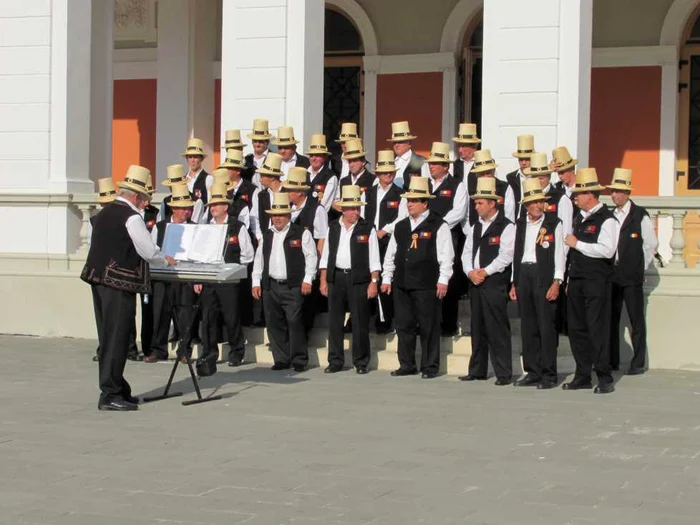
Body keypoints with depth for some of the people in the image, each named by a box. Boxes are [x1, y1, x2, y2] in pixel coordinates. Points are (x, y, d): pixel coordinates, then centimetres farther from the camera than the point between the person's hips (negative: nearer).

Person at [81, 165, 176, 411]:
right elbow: (149, 252, -10)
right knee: (116, 337, -5)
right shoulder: (132, 217, -11)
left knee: (109, 336, 14)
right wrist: (166, 261, 11)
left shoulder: (104, 213, 15)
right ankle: (110, 395, -2)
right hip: (119, 282, -9)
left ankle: (117, 389, 22)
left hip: (99, 279, 9)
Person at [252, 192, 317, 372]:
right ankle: (281, 359, 12)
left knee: (294, 322, -9)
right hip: (270, 286, 5)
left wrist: (307, 280, -9)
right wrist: (256, 282, 9)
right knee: (275, 324, 4)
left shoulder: (302, 234, 1)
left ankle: (299, 360, -1)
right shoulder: (267, 235, 17)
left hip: (293, 287, -5)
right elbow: (259, 260, 17)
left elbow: (311, 257, -2)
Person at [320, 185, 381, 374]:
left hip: (359, 279, -3)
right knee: (335, 322, 6)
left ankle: (361, 362, 9)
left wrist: (374, 282, -8)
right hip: (336, 279, 3)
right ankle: (335, 361, 14)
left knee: (360, 323, 0)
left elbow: (374, 259, -2)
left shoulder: (367, 229, 0)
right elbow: (326, 255, 11)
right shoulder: (333, 228, 9)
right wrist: (323, 281, 6)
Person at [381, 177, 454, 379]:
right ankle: (407, 365, 16)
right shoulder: (400, 227, 16)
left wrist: (443, 280, -12)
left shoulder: (438, 226, -2)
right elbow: (390, 255, 19)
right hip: (402, 285, 6)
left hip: (426, 286, -6)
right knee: (404, 326, 8)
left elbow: (446, 256, -6)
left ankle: (430, 367, 7)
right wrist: (386, 279, 13)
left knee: (428, 328, -1)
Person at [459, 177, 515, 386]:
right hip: (476, 283, 7)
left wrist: (484, 272, -13)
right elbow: (466, 253, 13)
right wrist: (470, 272, -4)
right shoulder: (475, 227, 17)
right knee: (477, 328, 11)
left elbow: (505, 256, -13)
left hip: (495, 284, -7)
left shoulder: (506, 227, -5)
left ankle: (504, 373, -3)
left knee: (498, 329, -7)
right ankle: (477, 370, 18)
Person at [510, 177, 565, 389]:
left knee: (547, 326, -5)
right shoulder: (520, 224, 13)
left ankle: (548, 375, -1)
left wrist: (556, 282, -11)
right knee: (528, 327, 7)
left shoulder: (554, 223, 0)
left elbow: (559, 254, -3)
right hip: (523, 276, 5)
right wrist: (514, 283, 13)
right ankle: (532, 372, 14)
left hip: (544, 276, -5)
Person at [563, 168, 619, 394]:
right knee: (576, 329, 10)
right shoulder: (579, 217, 16)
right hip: (576, 280, 8)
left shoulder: (607, 219, -10)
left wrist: (577, 244, -14)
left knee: (598, 329, -7)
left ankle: (605, 379, -2)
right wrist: (569, 280, 19)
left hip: (596, 282, -8)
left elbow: (607, 250, -22)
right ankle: (582, 376, 17)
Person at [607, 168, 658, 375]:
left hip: (632, 276, -5)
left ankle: (638, 363, 3)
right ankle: (612, 361, 17)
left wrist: (640, 267, 0)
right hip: (611, 275, 5)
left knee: (636, 319, -1)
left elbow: (651, 244, -2)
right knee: (611, 318, 9)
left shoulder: (640, 215, -5)